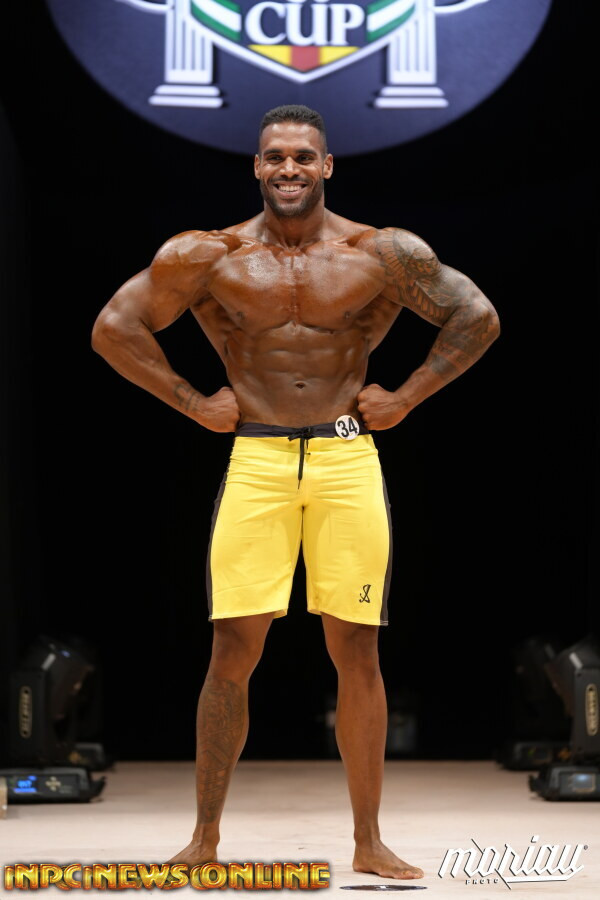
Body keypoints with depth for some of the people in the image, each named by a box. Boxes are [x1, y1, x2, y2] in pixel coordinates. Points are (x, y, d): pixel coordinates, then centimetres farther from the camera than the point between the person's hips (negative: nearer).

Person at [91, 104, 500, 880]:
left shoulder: (382, 254, 3)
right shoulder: (209, 256, 3)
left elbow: (477, 318, 11)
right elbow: (114, 328, 8)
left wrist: (406, 396, 4)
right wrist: (193, 403, 3)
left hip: (349, 459, 1)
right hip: (256, 460, 0)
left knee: (356, 654, 2)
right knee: (232, 653, -3)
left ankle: (369, 844, 12)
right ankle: (205, 838, 10)